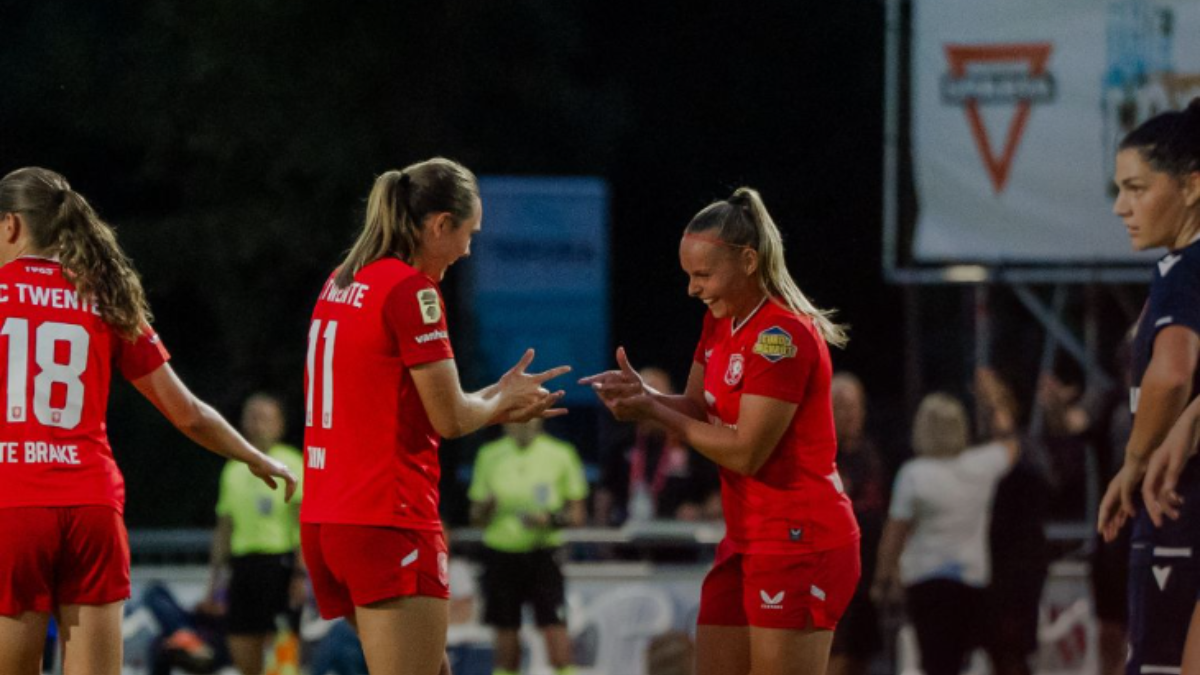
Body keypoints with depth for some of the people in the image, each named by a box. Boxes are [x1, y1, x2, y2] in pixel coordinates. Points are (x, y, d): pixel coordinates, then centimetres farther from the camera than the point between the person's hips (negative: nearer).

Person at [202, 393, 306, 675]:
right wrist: (215, 575, 17)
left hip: (279, 563, -6)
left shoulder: (291, 463, 0)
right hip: (243, 564, 6)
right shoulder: (234, 469, 17)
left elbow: (305, 522, -6)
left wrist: (301, 574, -14)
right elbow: (224, 527, 21)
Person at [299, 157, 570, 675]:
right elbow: (450, 418, -10)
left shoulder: (342, 284, 14)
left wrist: (494, 404, 21)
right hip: (388, 524, -9)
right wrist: (504, 402, 11)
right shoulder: (411, 288, -12)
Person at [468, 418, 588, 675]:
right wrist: (487, 508, -10)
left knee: (555, 630, -12)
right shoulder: (489, 456, 8)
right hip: (501, 554, 2)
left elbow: (578, 515, 4)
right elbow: (476, 515, 13)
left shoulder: (560, 454, 1)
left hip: (543, 551, -2)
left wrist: (551, 520, -15)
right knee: (506, 633, 3)